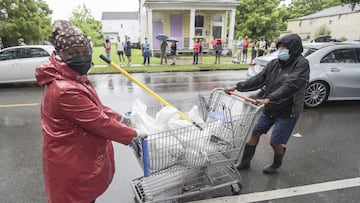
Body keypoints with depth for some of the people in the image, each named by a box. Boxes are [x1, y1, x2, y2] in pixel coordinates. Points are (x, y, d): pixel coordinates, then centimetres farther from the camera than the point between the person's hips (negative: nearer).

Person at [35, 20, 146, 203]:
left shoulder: (76, 78, 2)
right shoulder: (66, 90, -32)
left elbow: (94, 107, 14)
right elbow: (99, 123, -28)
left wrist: (117, 117, 6)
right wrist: (132, 134, -18)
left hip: (81, 155, 9)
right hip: (71, 162, -9)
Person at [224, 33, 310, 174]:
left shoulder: (301, 64, -15)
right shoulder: (274, 63, 2)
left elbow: (291, 85, -30)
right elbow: (258, 79, 1)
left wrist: (270, 98, -41)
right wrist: (237, 87, -8)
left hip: (287, 111, -5)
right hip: (269, 109, 6)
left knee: (275, 141, 1)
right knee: (255, 133, 9)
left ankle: (276, 165, 34)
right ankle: (245, 162, 27)